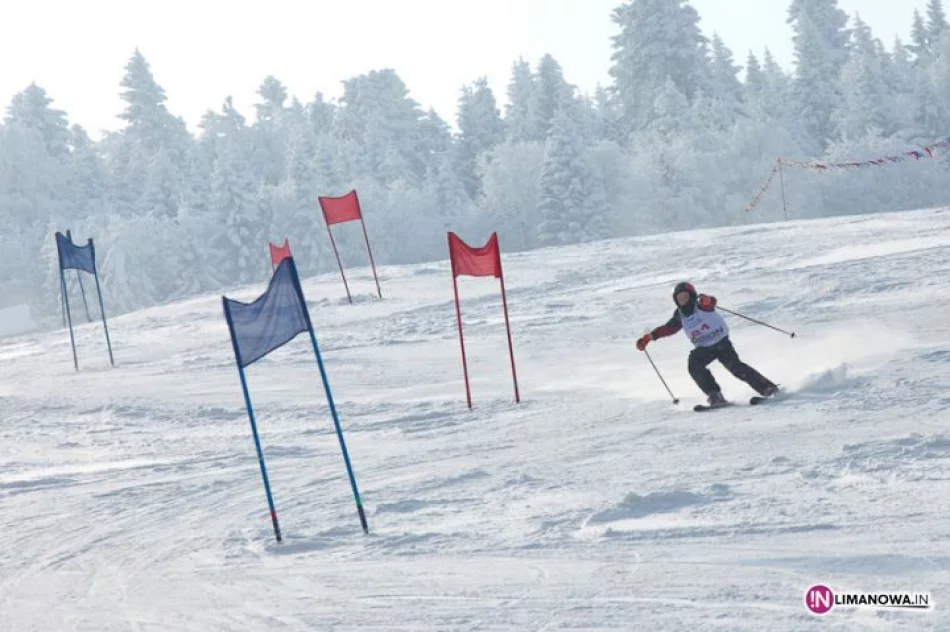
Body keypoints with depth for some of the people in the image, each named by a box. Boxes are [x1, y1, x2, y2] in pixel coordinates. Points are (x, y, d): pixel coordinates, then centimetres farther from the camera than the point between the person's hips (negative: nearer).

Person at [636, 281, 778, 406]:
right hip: (703, 348, 5)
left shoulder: (700, 304, -12)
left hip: (721, 342, -5)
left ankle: (767, 387, -10)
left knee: (735, 366, -19)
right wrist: (649, 337, 10)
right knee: (694, 366, -22)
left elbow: (711, 301, -34)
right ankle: (715, 395, -21)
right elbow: (667, 329, 16)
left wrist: (707, 301, -59)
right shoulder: (679, 315, 5)